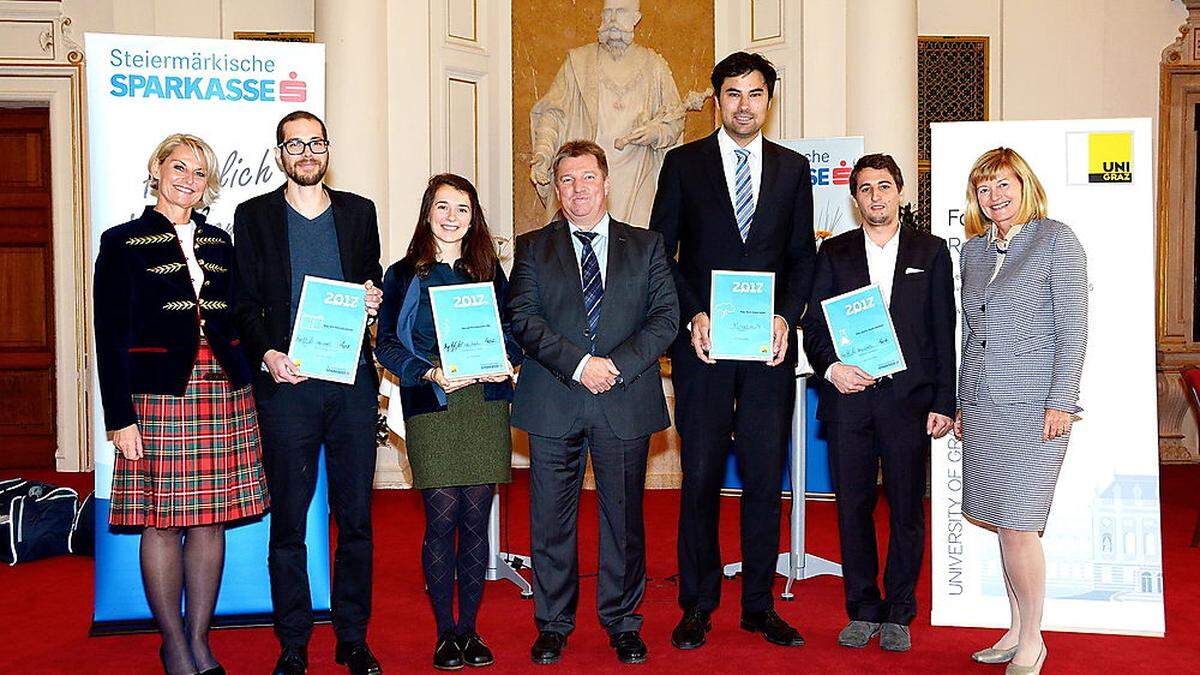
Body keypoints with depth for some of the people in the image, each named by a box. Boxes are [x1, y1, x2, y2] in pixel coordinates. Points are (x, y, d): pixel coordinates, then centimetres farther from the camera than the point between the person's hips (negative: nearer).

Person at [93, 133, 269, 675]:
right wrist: (119, 417, -8)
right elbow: (110, 336, -2)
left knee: (210, 519, 4)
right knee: (162, 520, -2)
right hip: (158, 395, -4)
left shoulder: (219, 243, 15)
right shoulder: (123, 242, 2)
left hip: (222, 393, 4)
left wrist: (244, 386, 10)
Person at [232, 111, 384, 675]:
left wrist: (374, 299, -2)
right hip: (286, 382, -2)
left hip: (352, 380, 2)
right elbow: (245, 302, 4)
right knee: (288, 520, 2)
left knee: (356, 517, 5)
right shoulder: (254, 215, 8)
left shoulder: (359, 212, 13)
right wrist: (266, 354, -13)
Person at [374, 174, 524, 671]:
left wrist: (504, 362, -6)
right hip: (431, 408, -2)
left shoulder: (488, 271, 14)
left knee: (476, 519, 2)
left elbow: (511, 328, 15)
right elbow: (386, 343, 2)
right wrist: (429, 374, -13)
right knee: (441, 519, -3)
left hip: (485, 403, 2)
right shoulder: (404, 275, 7)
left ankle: (469, 630, 14)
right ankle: (445, 633, 10)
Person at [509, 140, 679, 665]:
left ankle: (622, 622, 21)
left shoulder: (646, 246, 11)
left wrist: (617, 365, -12)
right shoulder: (533, 247, 9)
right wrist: (579, 363, -15)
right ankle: (553, 625, 19)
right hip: (553, 405, 0)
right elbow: (523, 319, -3)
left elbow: (665, 317, 2)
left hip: (626, 404, 0)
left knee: (624, 518, 7)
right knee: (551, 520, 5)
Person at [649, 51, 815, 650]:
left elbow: (802, 256, 11)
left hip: (770, 345, 2)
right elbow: (661, 252, 3)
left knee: (765, 476, 5)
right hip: (702, 342, -2)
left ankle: (759, 604, 17)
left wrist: (786, 316, -4)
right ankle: (698, 605, 14)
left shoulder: (792, 168, 11)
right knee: (701, 477, 2)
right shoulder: (683, 163, 5)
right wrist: (692, 315, -9)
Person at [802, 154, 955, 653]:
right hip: (849, 398, 1)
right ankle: (862, 611, 18)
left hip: (909, 399, -1)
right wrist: (830, 367, -11)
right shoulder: (834, 253, 10)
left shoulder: (931, 251, 8)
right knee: (853, 507, 5)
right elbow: (814, 324, 8)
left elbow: (944, 332, 4)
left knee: (907, 510, 4)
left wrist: (944, 403, -1)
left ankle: (898, 614, 17)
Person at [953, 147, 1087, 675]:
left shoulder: (1056, 240, -2)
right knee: (1004, 523, 9)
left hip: (1032, 404, -5)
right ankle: (1017, 629, 21)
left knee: (1016, 527, -6)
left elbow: (1073, 327, -6)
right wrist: (959, 403, 16)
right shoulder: (973, 250, 14)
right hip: (981, 403, 6)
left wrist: (1061, 400, -12)